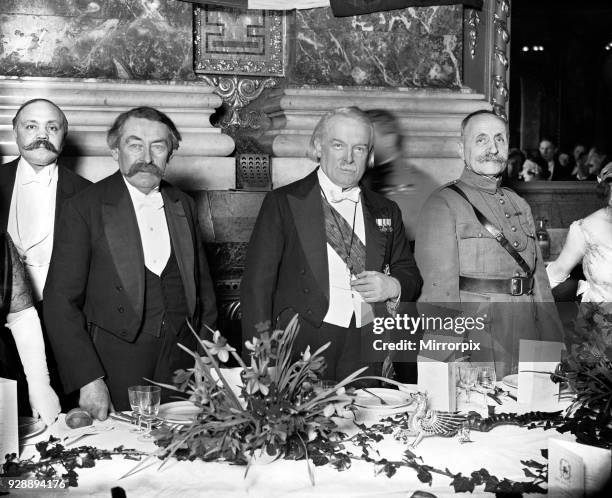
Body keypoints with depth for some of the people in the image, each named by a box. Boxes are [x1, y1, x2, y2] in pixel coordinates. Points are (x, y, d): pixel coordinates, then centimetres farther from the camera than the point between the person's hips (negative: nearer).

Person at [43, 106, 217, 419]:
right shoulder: (83, 209, -6)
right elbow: (61, 302, -8)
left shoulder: (184, 206, 8)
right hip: (115, 369, -3)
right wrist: (87, 379, -14)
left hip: (182, 369, 4)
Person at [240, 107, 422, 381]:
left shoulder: (386, 211, 15)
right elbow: (257, 284, -3)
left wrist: (394, 287, -5)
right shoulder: (283, 202, 2)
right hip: (300, 352, -3)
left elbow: (411, 276, 19)